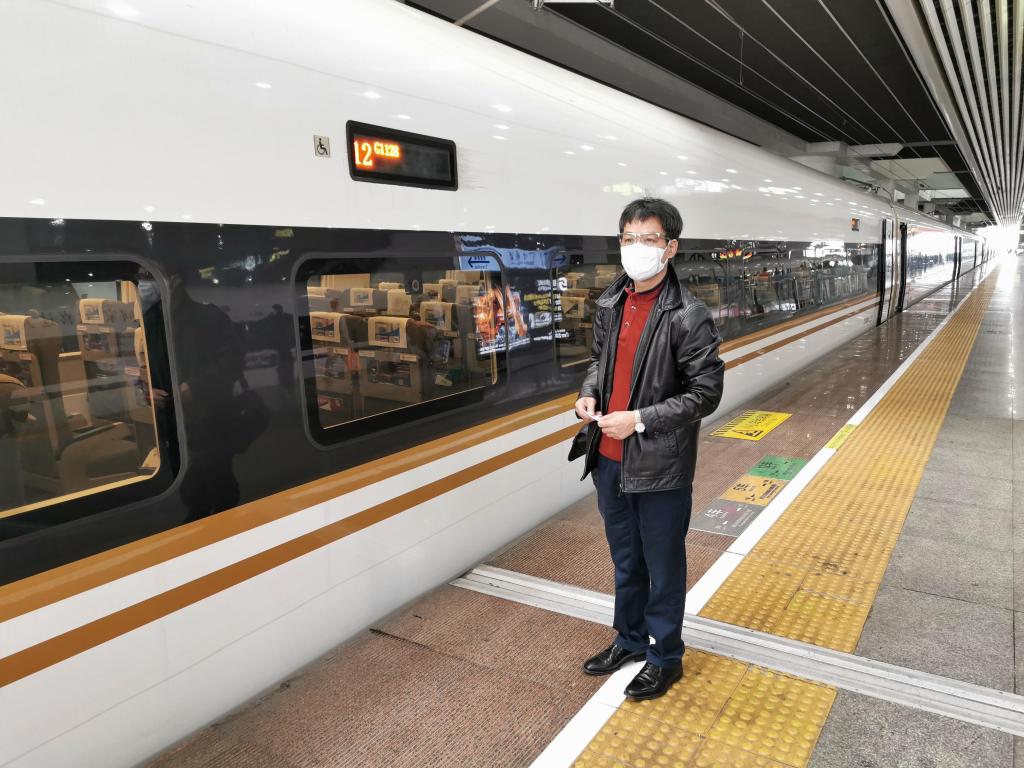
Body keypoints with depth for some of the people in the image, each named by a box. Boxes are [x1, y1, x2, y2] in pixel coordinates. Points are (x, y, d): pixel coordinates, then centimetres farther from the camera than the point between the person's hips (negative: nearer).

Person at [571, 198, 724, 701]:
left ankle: (666, 658, 33)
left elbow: (706, 393, -14)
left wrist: (639, 419, -20)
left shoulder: (688, 316, -15)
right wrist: (589, 392, -1)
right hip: (609, 459, 6)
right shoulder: (609, 304, 4)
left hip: (660, 466, -6)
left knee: (663, 567, 12)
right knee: (625, 560, 23)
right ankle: (630, 640, 44)